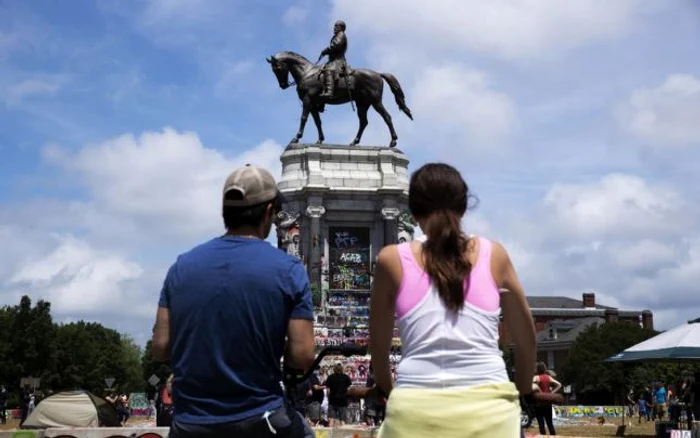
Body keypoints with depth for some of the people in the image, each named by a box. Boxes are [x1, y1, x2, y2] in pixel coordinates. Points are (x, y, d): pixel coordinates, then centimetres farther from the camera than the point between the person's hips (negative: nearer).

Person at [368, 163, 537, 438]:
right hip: (487, 408, 1)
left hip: (416, 410, 0)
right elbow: (526, 337, 19)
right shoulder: (494, 255, 8)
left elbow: (379, 346, 16)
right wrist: (524, 392, 34)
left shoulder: (393, 260, 5)